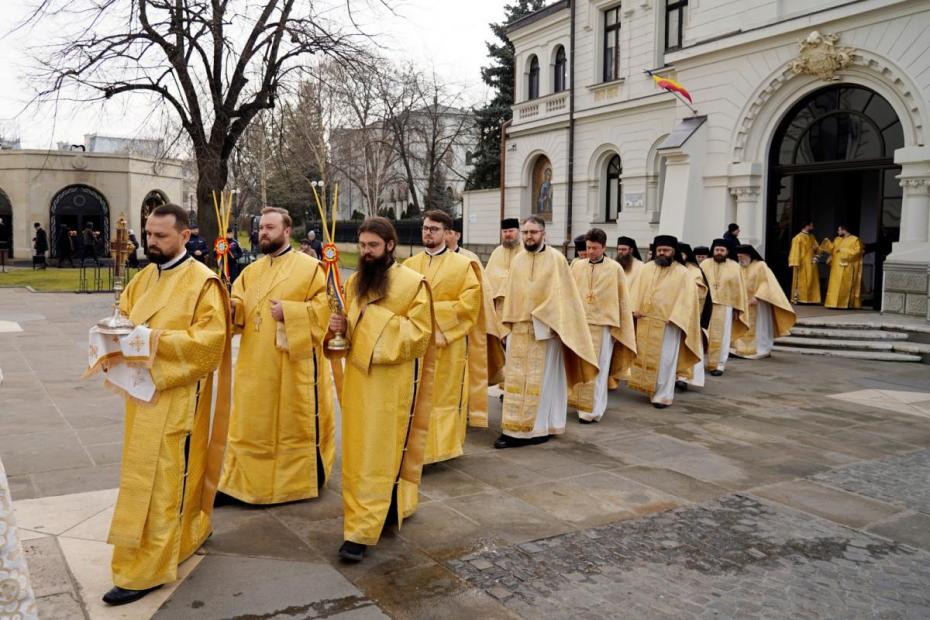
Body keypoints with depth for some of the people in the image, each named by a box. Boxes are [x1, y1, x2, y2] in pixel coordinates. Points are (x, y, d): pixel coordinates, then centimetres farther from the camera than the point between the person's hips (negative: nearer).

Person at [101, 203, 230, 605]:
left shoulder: (202, 281, -12)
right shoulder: (144, 277, 12)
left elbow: (211, 339, -19)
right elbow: (124, 315, 18)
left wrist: (156, 338, -25)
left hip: (176, 395, -8)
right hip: (143, 389, 8)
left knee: (160, 478, -3)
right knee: (156, 472, 18)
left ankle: (146, 569, 6)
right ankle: (191, 531, 36)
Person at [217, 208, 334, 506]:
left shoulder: (310, 267, -5)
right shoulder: (251, 272, 13)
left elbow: (324, 307, -12)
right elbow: (239, 312, 9)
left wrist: (288, 312, -19)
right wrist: (231, 307, -12)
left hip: (294, 362, -5)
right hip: (255, 363, 5)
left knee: (297, 421, 6)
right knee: (250, 423, 10)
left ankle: (304, 478, 22)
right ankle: (240, 480, 19)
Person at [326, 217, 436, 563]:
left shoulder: (414, 283, -8)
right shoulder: (354, 282, 10)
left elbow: (420, 333, -12)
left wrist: (381, 319, -20)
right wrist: (340, 327, -5)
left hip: (393, 381, -6)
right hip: (358, 376, 6)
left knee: (379, 452, -4)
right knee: (358, 449, 10)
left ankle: (361, 531, -1)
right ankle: (393, 506, 28)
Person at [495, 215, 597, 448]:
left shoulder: (556, 258, -4)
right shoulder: (517, 260, 10)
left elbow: (562, 294, -6)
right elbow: (511, 294, 13)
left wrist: (546, 319, -12)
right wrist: (508, 323, 9)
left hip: (545, 328, -4)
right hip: (518, 328, 4)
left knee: (542, 379, 2)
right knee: (515, 379, 4)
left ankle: (540, 427, 11)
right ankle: (514, 429, 11)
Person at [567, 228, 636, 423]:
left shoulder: (615, 268, -1)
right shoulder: (577, 265, 6)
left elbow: (623, 300, 3)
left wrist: (624, 329, 3)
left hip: (602, 325, -3)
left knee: (597, 369, 1)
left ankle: (592, 410, 8)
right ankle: (579, 403, 20)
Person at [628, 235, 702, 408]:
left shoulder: (683, 273, -2)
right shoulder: (646, 268, 9)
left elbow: (686, 298, -7)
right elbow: (637, 290, 7)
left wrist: (675, 318, -17)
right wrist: (634, 309, -8)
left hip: (668, 324, -4)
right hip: (645, 321, 4)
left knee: (665, 361, -3)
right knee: (644, 357, 10)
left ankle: (663, 395, 5)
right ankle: (650, 389, 24)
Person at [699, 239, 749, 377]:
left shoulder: (734, 267, 2)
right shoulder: (705, 265, 4)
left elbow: (738, 289, 4)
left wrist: (737, 309, 1)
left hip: (725, 307, -1)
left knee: (721, 337, 3)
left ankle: (719, 365, 8)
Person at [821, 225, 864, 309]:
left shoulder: (855, 239, -3)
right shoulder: (837, 239, 15)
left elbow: (857, 251, -11)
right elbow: (832, 249, 17)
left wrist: (844, 251, -14)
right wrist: (827, 242, 2)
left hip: (846, 268, -6)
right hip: (836, 267, 6)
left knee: (845, 286, -5)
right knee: (835, 286, 2)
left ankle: (843, 304, -3)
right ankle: (834, 303, 4)